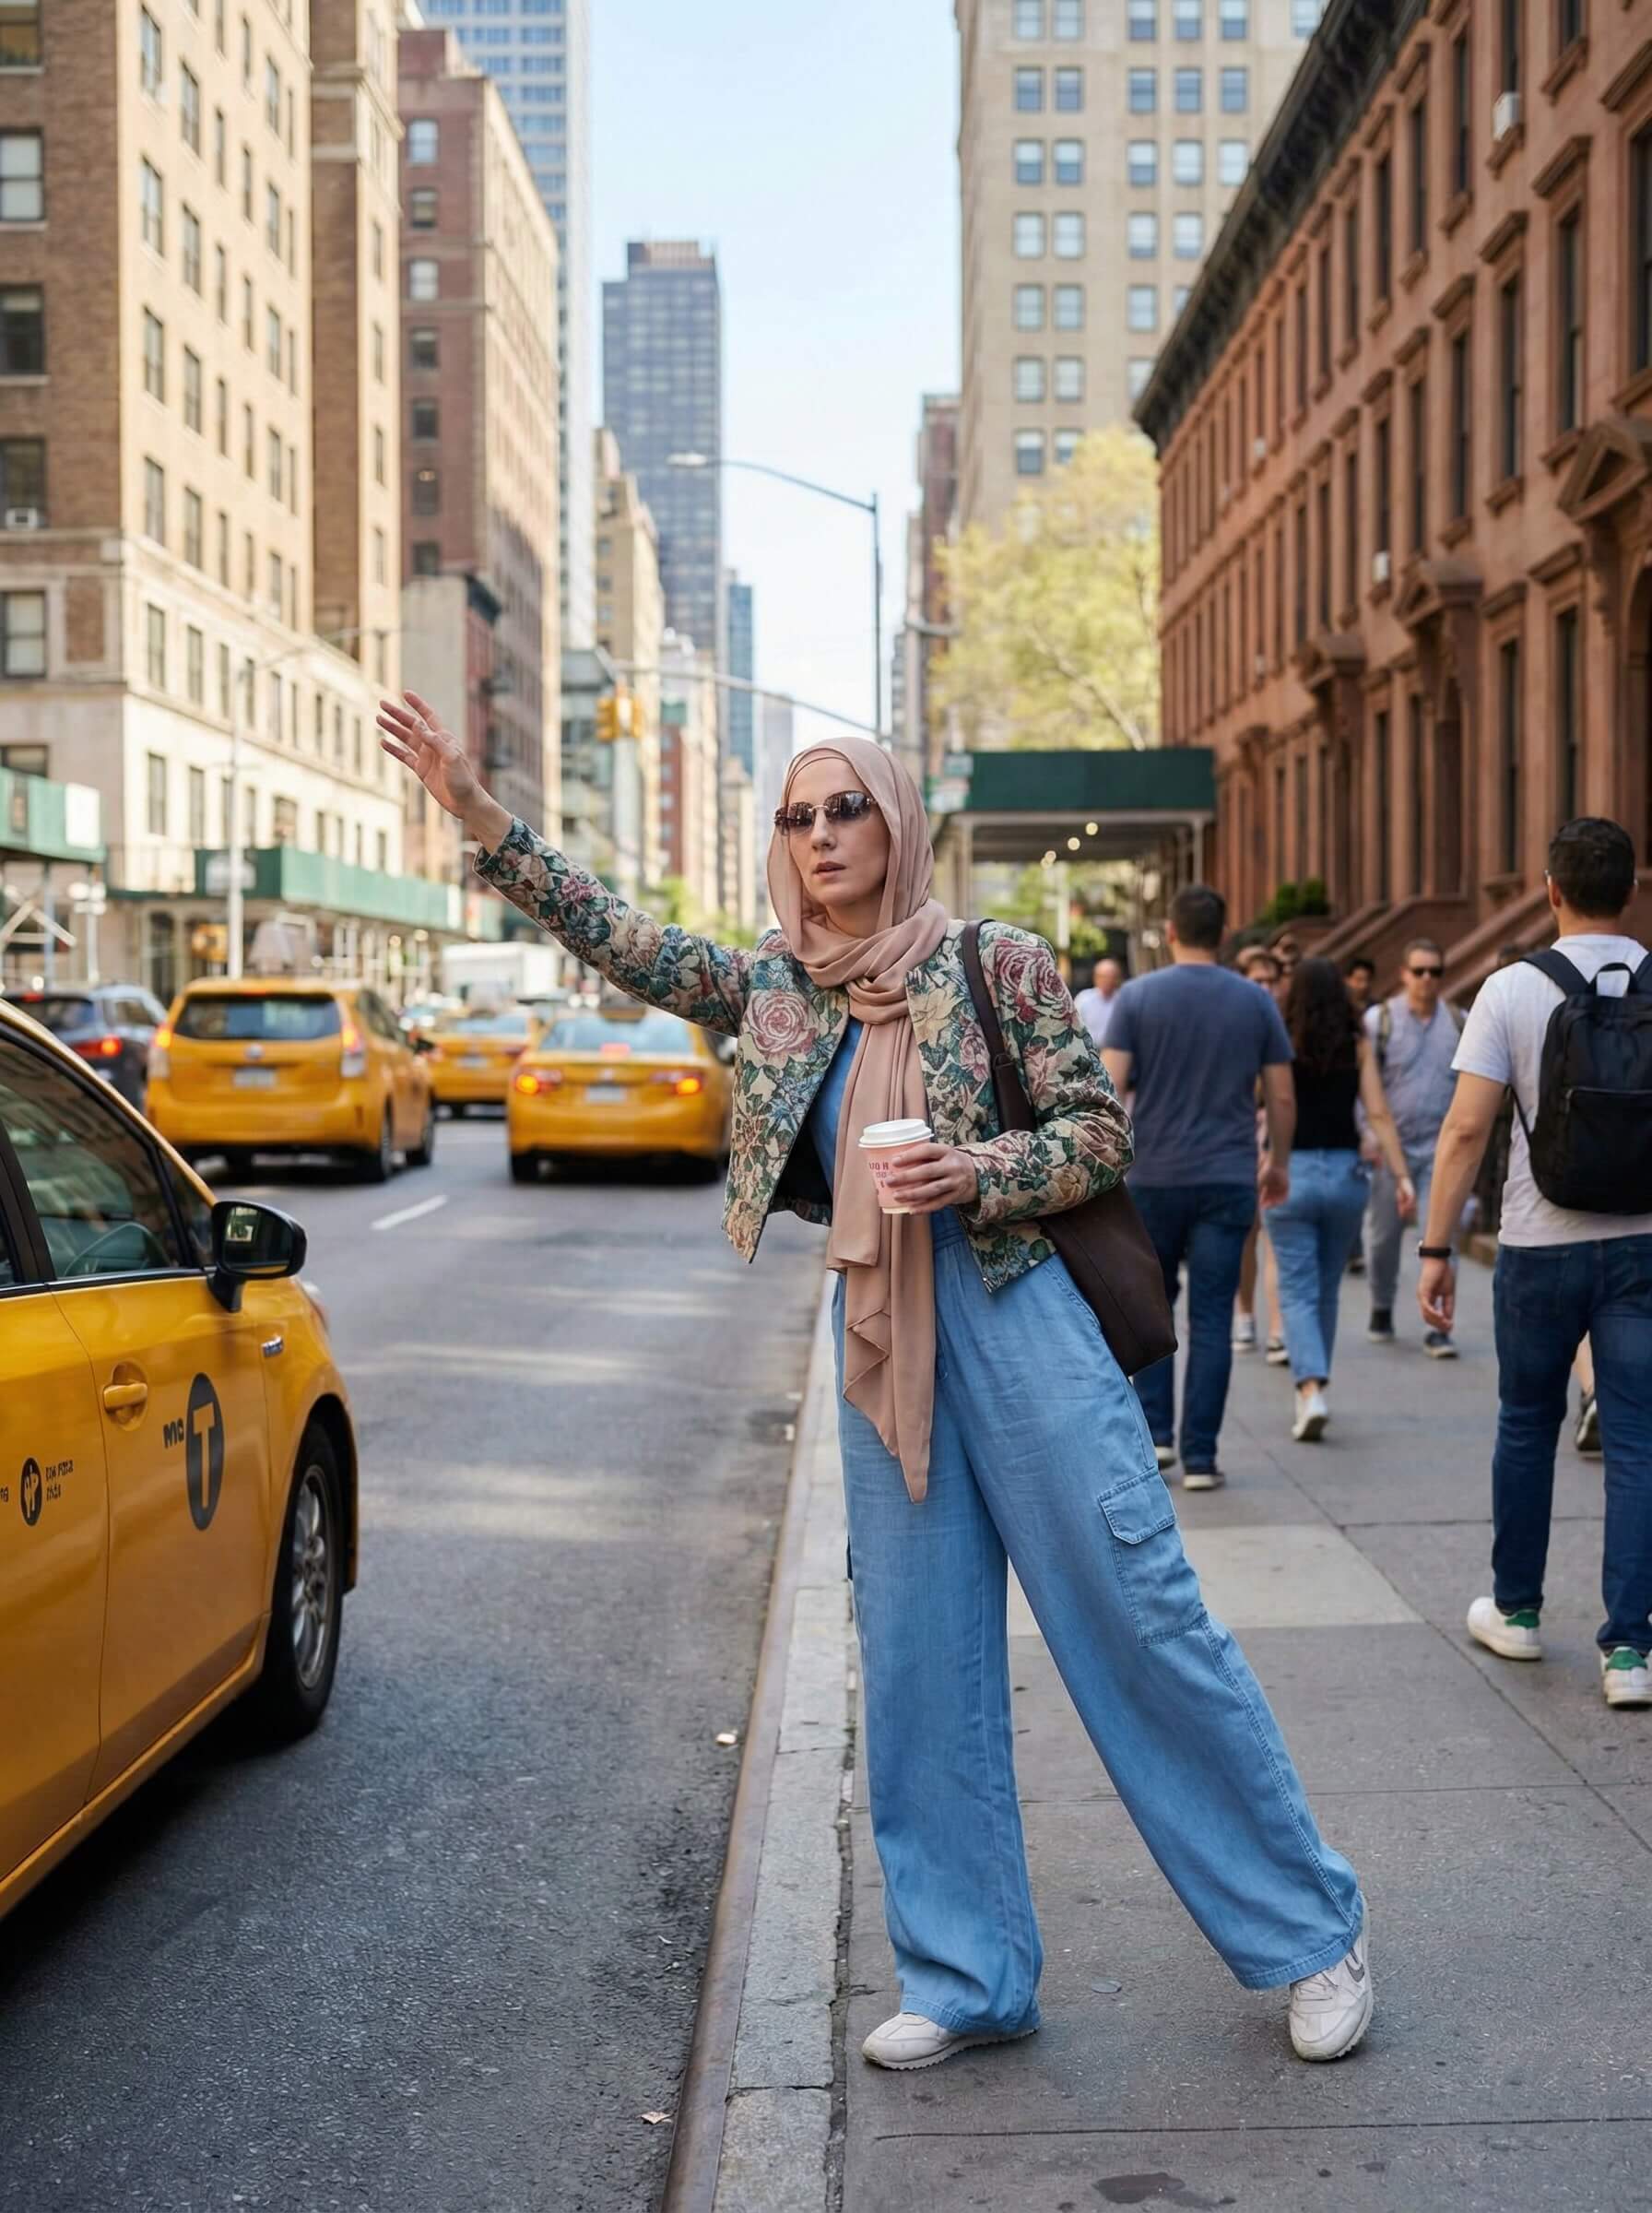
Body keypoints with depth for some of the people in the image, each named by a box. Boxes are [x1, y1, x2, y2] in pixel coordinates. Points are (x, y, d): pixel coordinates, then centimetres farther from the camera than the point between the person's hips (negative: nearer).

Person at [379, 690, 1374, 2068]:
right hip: (877, 1343, 5)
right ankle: (969, 1979, 21)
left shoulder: (993, 962, -4)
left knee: (1143, 1622, -2)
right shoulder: (773, 990, 9)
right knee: (919, 1665, 8)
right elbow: (620, 939, 4)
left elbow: (1103, 1131, -3)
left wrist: (974, 1172, -20)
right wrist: (478, 815, -4)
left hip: (1015, 1319, -5)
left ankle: (1311, 1934, 14)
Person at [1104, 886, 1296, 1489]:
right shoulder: (1255, 1002, 2)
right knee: (1211, 1319, 3)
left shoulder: (1137, 996, -3)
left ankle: (1156, 1433, 14)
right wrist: (1278, 1162, 18)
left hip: (1154, 1176, 0)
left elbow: (1110, 1087, -10)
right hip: (1229, 1179, 0)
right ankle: (1200, 1457, 2)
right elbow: (1281, 1097, 4)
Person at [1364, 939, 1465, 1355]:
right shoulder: (1379, 1020, -3)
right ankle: (1381, 1309, 33)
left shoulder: (1458, 1023, 5)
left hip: (1440, 1148, 1)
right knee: (1385, 1235, 10)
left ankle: (1437, 1328, -5)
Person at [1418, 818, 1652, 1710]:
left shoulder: (1513, 990, -7)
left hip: (1541, 1244, -1)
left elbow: (1466, 1127, -11)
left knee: (1526, 1426, 16)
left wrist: (1436, 1248, -5)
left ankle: (1516, 1610, 28)